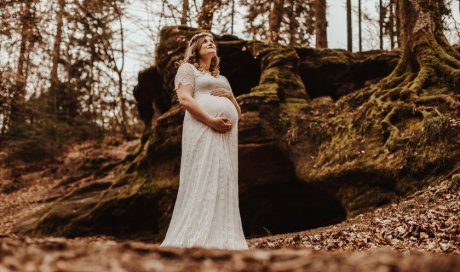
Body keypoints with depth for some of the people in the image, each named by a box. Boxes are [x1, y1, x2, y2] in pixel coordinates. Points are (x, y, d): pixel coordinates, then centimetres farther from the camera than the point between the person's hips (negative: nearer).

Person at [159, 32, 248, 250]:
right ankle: (194, 240, -20)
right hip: (203, 130, -7)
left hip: (227, 135, 7)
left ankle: (221, 239, -4)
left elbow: (238, 112, 28)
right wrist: (211, 120, -18)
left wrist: (230, 96, 6)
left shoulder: (222, 79, 33)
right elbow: (185, 99, -7)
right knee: (201, 181, -17)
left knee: (224, 184, -2)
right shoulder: (187, 69, 12)